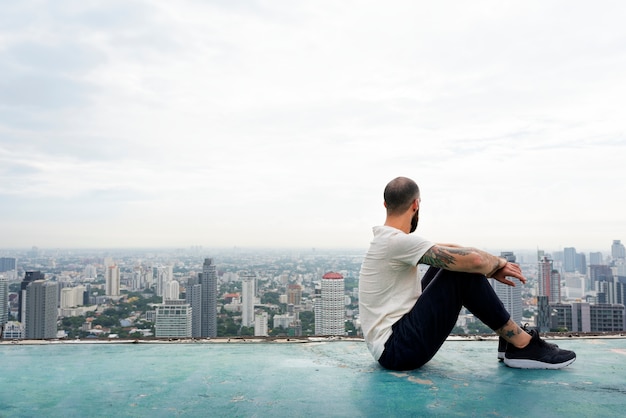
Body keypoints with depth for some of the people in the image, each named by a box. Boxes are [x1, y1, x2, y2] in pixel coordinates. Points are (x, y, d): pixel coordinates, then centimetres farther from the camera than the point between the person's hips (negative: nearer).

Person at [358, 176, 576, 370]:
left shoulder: (389, 239, 10)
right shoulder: (398, 241, -21)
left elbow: (447, 250, 17)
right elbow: (474, 260, -25)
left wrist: (493, 266, 9)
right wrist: (499, 262, -2)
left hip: (394, 337, 10)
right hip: (398, 349, -10)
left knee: (448, 260, 13)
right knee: (464, 271, -16)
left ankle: (507, 332, 15)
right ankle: (524, 345, -1)